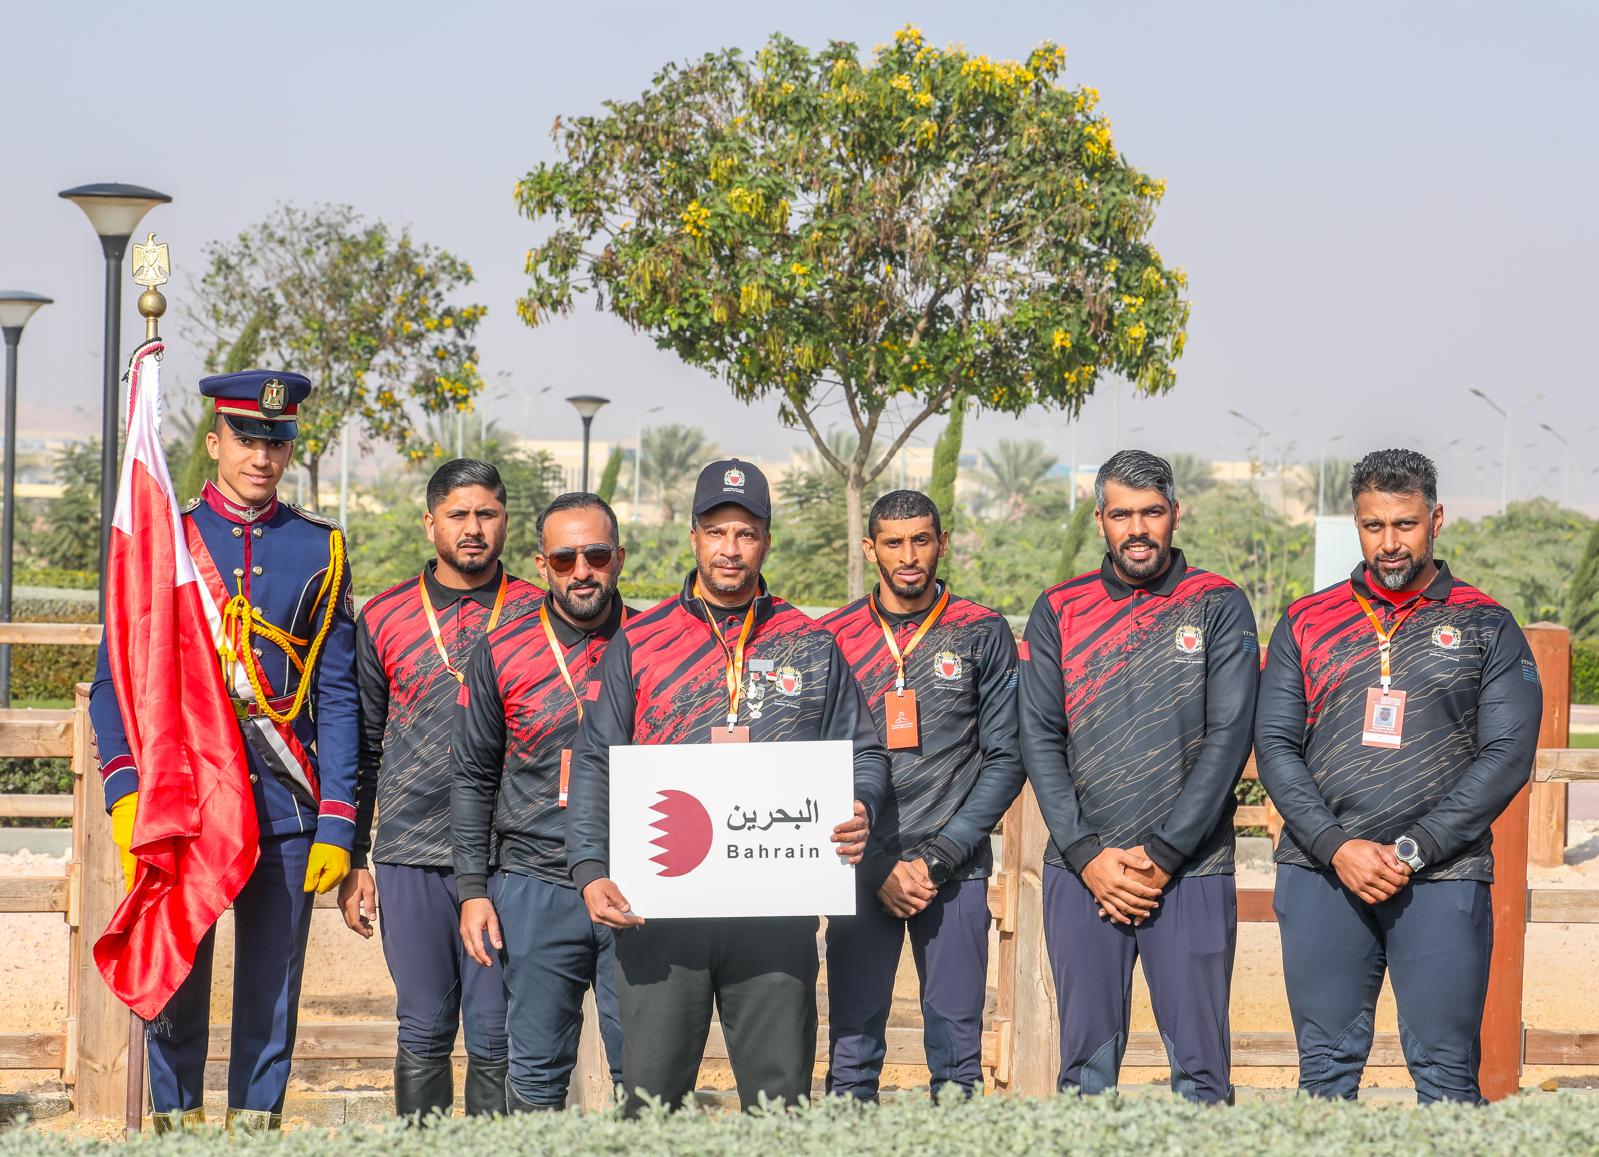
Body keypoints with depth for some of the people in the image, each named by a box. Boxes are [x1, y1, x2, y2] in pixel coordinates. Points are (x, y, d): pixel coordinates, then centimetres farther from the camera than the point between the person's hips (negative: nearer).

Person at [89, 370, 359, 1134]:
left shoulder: (319, 550, 8)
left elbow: (336, 696, 7)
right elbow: (114, 679, 3)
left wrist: (337, 823, 0)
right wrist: (125, 796, -10)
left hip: (285, 812, 1)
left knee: (272, 990, 4)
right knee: (175, 985, 1)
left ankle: (256, 1123, 13)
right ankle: (175, 1123, 10)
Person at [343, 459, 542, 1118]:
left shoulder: (535, 615, 5)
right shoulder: (384, 617, 9)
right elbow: (362, 746, 12)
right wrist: (352, 862, 7)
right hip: (410, 856, 1)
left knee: (496, 1037, 0)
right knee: (422, 1033, 6)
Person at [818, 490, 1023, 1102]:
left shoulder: (983, 634, 5)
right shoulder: (832, 639, 6)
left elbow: (1005, 759, 3)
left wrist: (936, 858, -6)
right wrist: (879, 868, -5)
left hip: (956, 871, 0)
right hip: (862, 870, 0)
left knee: (957, 1052, 1)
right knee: (853, 1048, -1)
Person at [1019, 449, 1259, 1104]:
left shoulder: (1219, 607, 3)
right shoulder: (1058, 612, 9)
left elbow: (1228, 737, -4)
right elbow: (1039, 739, 4)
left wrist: (1161, 855, -10)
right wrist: (1087, 855, -7)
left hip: (1190, 872, -2)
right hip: (1079, 872, 2)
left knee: (1201, 1069, -2)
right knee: (1086, 1066, 6)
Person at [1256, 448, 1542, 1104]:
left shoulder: (1486, 627, 6)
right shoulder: (1306, 624, 11)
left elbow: (1507, 755, -2)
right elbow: (1273, 746, 5)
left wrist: (1411, 850, -11)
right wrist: (1337, 846, -9)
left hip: (1442, 880, -2)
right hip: (1321, 876, 2)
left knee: (1445, 1074, -3)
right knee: (1326, 1068, 5)